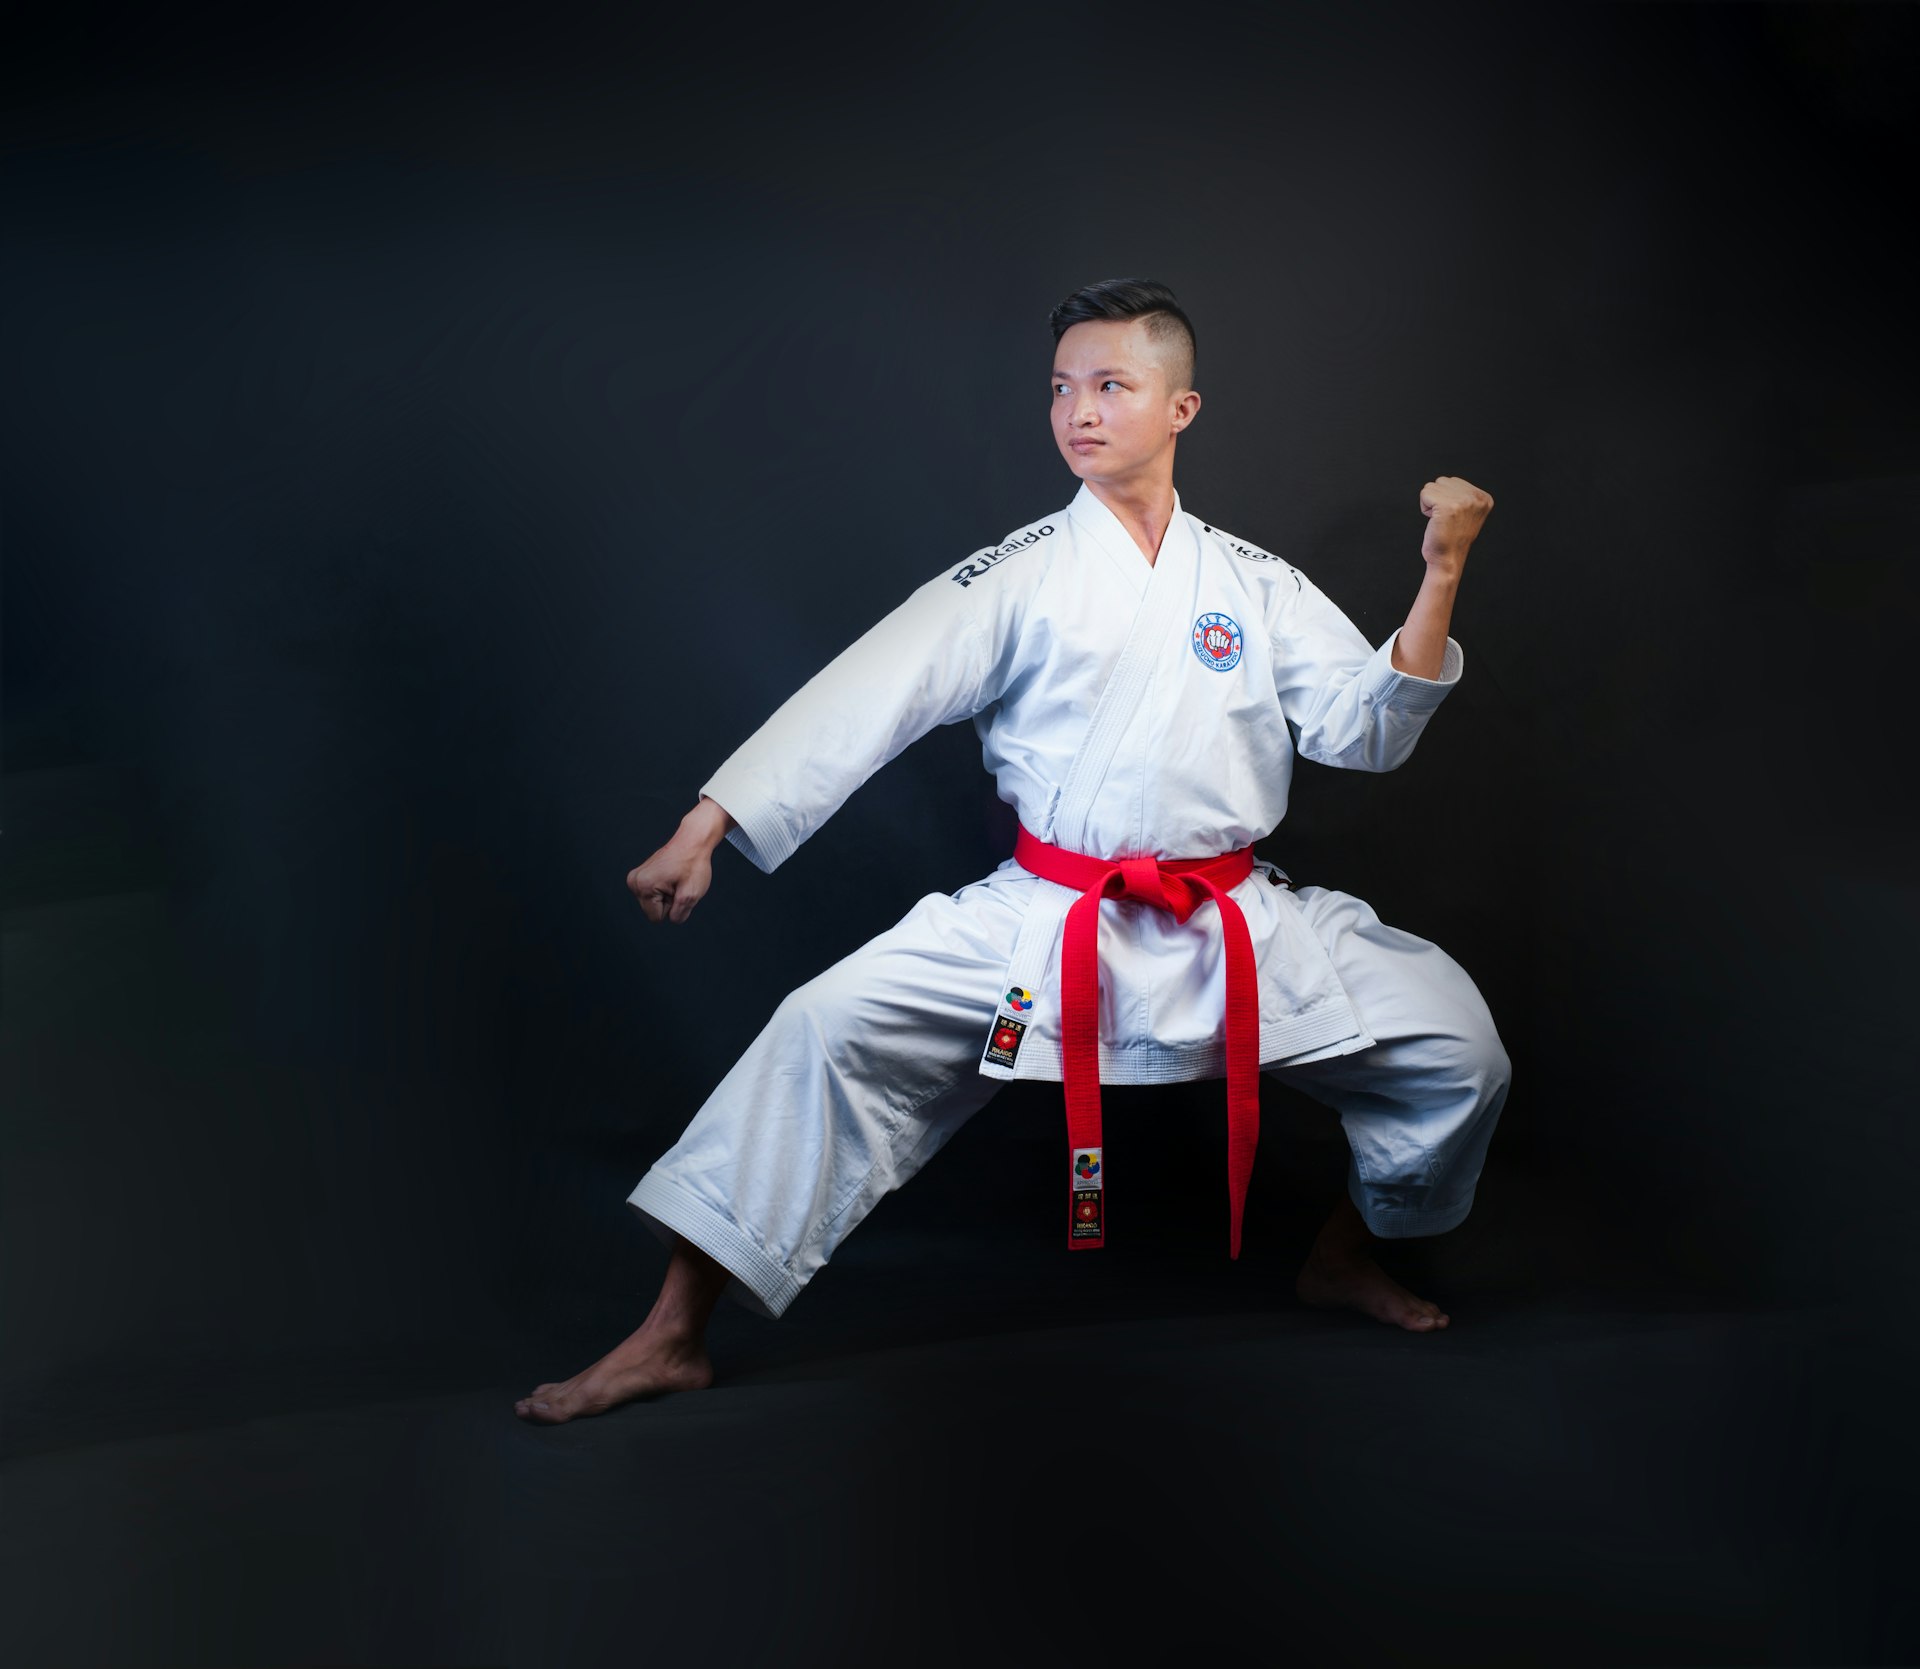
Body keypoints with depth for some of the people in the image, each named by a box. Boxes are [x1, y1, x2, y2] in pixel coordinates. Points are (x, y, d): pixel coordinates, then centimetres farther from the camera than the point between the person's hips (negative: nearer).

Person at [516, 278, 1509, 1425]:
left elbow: (1369, 733, 3)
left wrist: (1441, 576, -8)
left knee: (1456, 1039, -8)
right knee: (832, 1029, -19)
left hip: (1238, 922, 2)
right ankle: (675, 1334, -9)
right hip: (1043, 924, -2)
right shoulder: (1019, 578, 1)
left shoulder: (1257, 586, 7)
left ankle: (1350, 1256, 22)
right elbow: (867, 698, -6)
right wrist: (706, 828, -13)